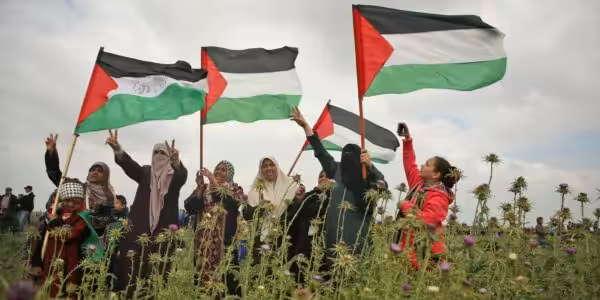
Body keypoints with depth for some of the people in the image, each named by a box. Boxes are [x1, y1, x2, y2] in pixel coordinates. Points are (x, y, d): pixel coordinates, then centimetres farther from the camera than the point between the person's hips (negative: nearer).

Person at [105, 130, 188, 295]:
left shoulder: (175, 176, 9)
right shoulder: (145, 172, 16)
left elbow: (183, 174, -15)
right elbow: (129, 164, -3)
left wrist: (176, 160, -39)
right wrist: (117, 149, -25)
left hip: (164, 229, -2)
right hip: (140, 227, 2)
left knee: (158, 270, -5)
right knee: (133, 267, -5)